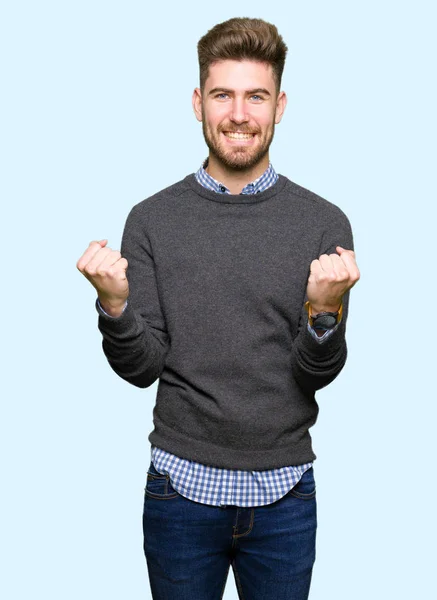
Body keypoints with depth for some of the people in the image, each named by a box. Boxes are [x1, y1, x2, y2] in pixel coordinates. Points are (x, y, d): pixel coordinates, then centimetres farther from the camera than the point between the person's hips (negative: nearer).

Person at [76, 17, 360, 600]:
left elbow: (317, 376, -6)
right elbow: (142, 368, -5)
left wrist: (326, 311, -26)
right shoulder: (152, 219, -3)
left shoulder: (324, 222, -5)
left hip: (284, 488, 0)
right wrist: (114, 303, -23)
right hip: (182, 484, 0)